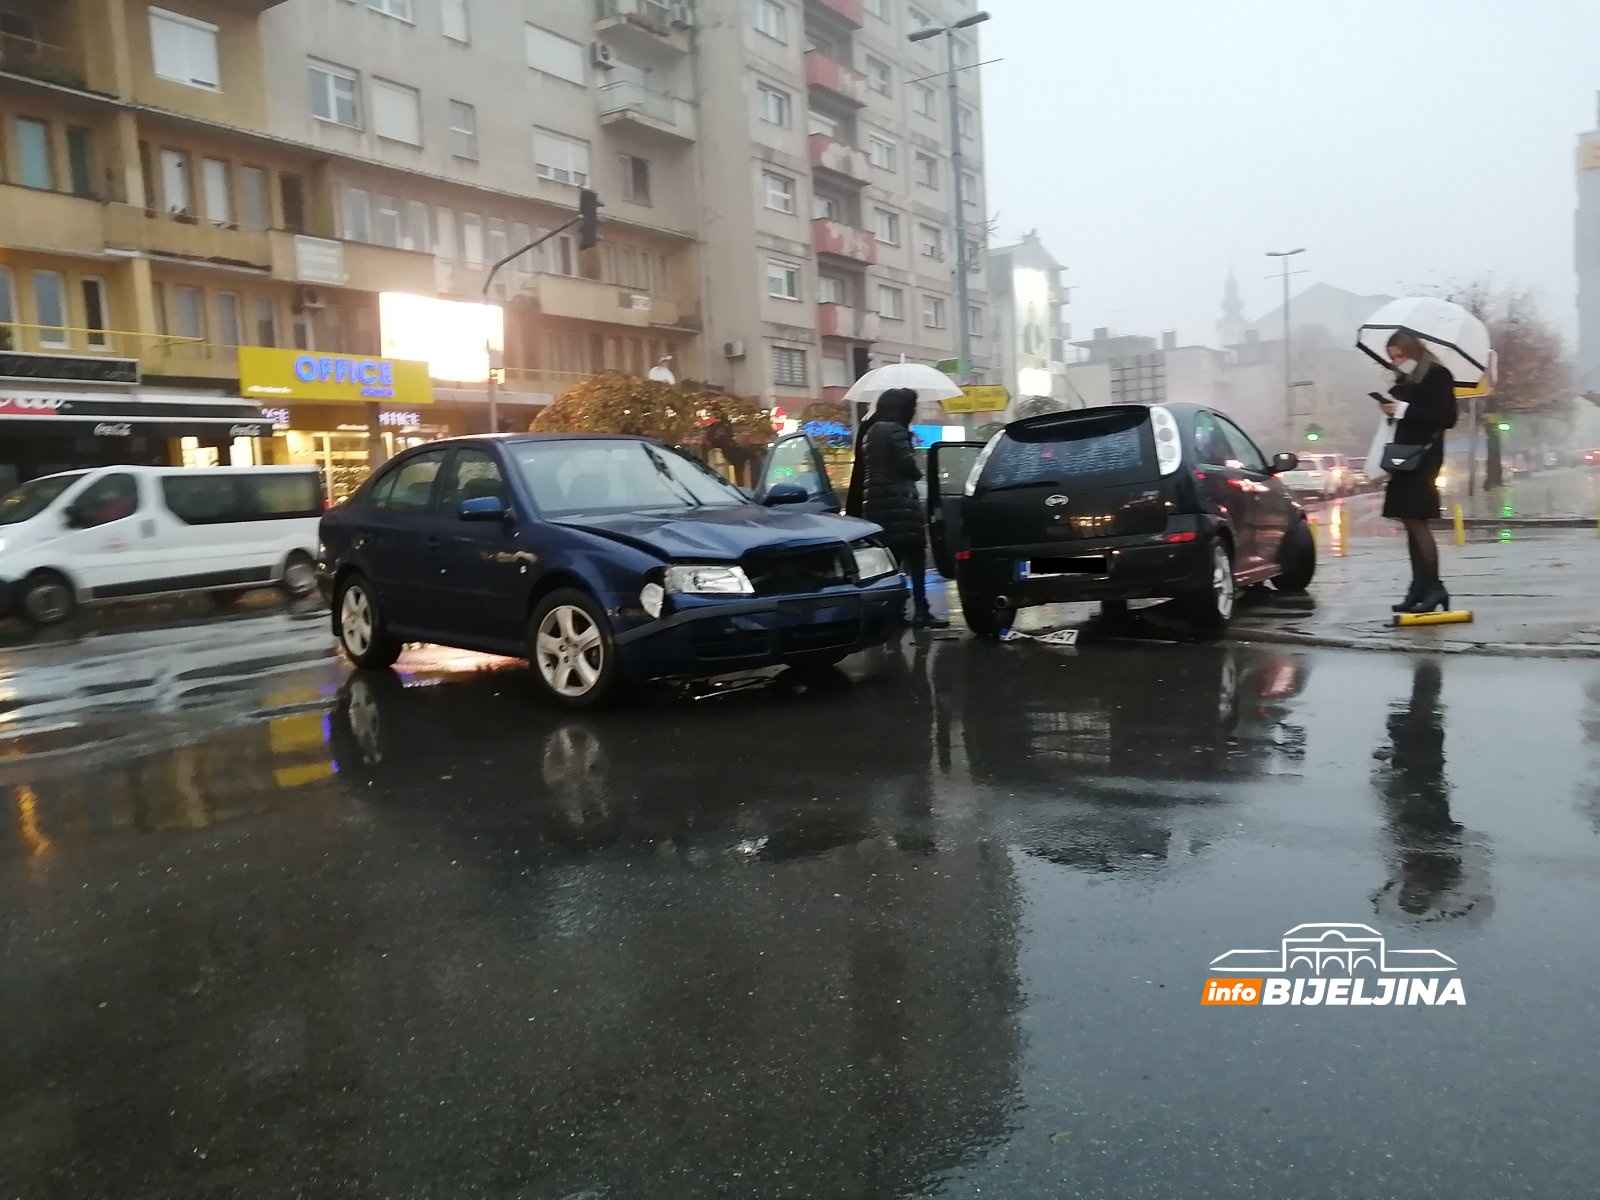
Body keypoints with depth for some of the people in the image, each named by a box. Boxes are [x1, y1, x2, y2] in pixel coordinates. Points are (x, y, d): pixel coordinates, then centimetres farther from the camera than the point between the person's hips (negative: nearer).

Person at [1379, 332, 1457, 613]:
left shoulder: (1438, 375, -5)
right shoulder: (1404, 380, 16)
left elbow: (1447, 418, -11)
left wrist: (1405, 409, -16)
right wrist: (1391, 409, 3)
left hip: (1424, 456, -8)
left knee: (1417, 521, -12)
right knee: (1411, 523, 6)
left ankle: (1434, 586, -7)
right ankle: (1419, 587, 9)